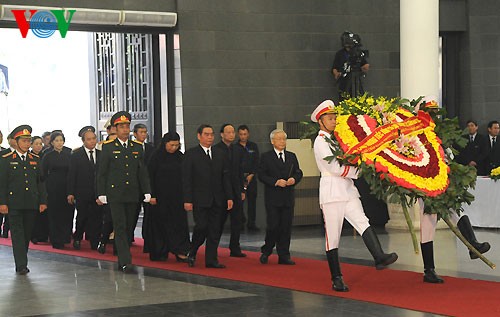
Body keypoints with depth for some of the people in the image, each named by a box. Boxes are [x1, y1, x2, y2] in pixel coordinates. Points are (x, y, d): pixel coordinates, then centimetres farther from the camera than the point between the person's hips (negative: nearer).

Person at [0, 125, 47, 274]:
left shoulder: (35, 160, 11)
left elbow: (40, 182, 13)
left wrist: (43, 201, 7)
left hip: (31, 204, 4)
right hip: (14, 204, -4)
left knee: (27, 234, 7)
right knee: (17, 234, -6)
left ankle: (22, 261, 19)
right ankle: (21, 265, -9)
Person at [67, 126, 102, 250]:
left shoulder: (101, 154, 9)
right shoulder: (76, 155, 1)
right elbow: (71, 175, -1)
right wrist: (70, 193, -7)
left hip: (97, 193, 2)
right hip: (82, 193, -2)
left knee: (97, 217, 0)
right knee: (82, 217, 3)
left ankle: (95, 243, 6)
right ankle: (77, 239, 23)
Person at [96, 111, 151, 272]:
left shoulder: (137, 147, 9)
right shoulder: (108, 147, 0)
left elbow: (143, 172, 11)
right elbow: (101, 173, 1)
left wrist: (147, 192, 4)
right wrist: (101, 194, -4)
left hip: (132, 195, 4)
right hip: (115, 194, -4)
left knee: (128, 228, 7)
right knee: (120, 227, -9)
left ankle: (122, 260, 17)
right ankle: (125, 262, -14)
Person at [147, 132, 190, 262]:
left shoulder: (180, 157, 5)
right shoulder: (156, 157, -7)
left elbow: (184, 177, 9)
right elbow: (150, 177, -7)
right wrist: (152, 195, -13)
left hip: (177, 196, 4)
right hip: (160, 196, -4)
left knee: (179, 223, -3)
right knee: (161, 224, 4)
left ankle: (180, 252, -4)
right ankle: (159, 253, 12)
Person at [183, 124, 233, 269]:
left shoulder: (220, 154, 12)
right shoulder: (191, 154, -1)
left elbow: (226, 177, 12)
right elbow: (186, 179, -5)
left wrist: (229, 197, 4)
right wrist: (187, 200, -11)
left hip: (217, 200, 4)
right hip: (199, 199, -4)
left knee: (215, 230, 4)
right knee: (201, 226, -9)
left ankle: (211, 259, 10)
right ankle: (192, 254, 13)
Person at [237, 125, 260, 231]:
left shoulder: (253, 146, 10)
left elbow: (257, 162, 7)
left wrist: (252, 175, -6)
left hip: (251, 177, 2)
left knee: (252, 201, 3)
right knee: (239, 201, -6)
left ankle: (251, 223, 9)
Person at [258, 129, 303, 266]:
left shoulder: (292, 156, 15)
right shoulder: (266, 157, 2)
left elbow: (298, 172, 14)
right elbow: (261, 175, -5)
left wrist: (294, 179, -8)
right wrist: (276, 182, -16)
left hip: (288, 197, 4)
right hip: (272, 198, -4)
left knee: (286, 227, 3)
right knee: (273, 226, -7)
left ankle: (284, 256, 8)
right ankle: (266, 252, 12)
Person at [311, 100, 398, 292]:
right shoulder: (320, 142, -5)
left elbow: (348, 161, 22)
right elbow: (335, 168, -13)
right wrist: (359, 172, -9)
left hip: (348, 191, 7)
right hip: (332, 193, -7)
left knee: (363, 223, -14)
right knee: (332, 237, -2)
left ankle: (379, 257, -30)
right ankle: (336, 279, 2)